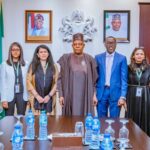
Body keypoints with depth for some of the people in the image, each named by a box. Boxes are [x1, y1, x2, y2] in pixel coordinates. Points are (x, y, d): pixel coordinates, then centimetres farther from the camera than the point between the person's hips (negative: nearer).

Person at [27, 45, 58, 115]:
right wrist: (37, 96, -8)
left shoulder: (53, 66, 9)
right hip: (36, 99, -1)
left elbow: (56, 83, 5)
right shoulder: (33, 66, 5)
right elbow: (29, 82, 0)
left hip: (49, 99, 1)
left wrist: (49, 95, -5)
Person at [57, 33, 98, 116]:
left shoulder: (89, 59, 5)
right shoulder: (65, 58, 0)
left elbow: (93, 79, 8)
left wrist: (94, 95, 4)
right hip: (70, 96, -1)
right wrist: (61, 95, -4)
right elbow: (59, 78, 1)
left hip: (85, 96, 1)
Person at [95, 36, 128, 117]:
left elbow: (124, 79, -2)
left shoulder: (122, 58, 2)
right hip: (101, 92, 2)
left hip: (115, 93, -1)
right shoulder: (98, 57, 7)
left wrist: (123, 96, -10)